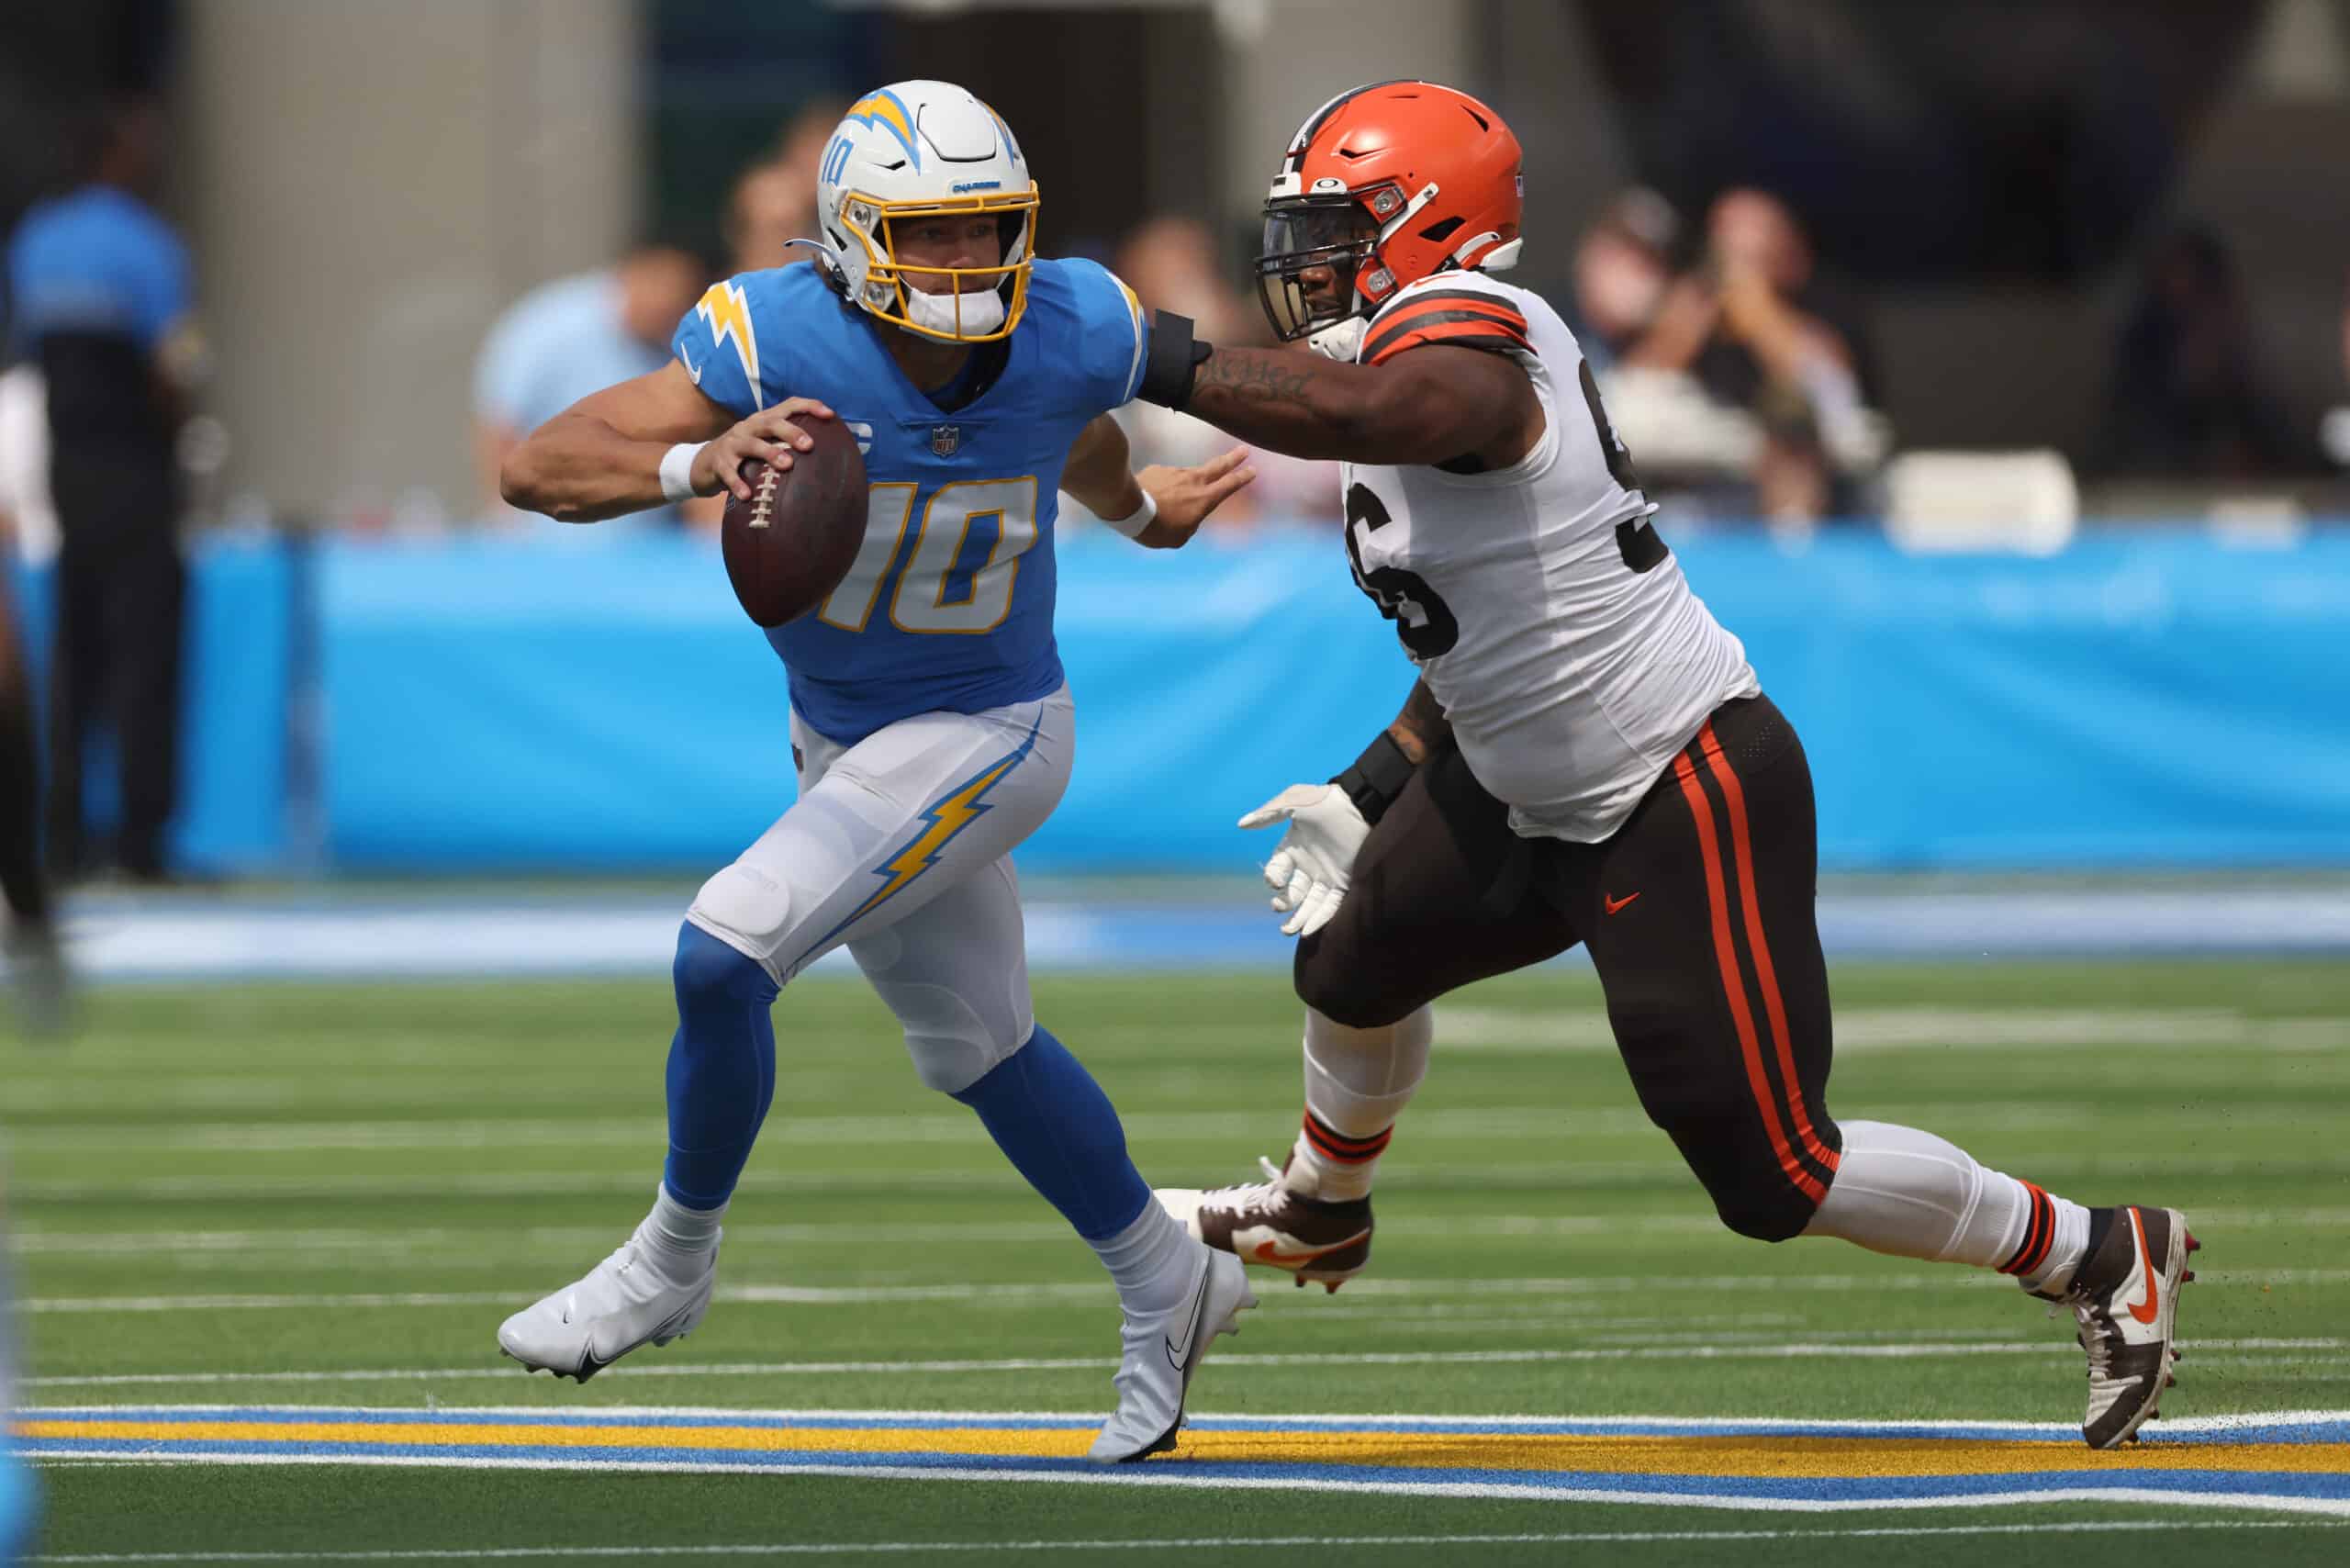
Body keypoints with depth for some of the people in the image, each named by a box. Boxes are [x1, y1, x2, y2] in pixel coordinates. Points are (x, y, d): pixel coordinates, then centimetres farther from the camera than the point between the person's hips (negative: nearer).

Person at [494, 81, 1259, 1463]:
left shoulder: (1076, 336, -20)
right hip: (843, 743, 3)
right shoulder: (783, 347, -25)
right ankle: (1168, 1285, 41)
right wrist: (699, 463, -47)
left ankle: (674, 1260, 1)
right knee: (979, 1047, 19)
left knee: (726, 955, -21)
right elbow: (539, 470, -29)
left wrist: (1139, 508, 28)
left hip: (983, 737, -3)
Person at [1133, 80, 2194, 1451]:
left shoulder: (1459, 338, -21)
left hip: (1687, 806, -10)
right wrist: (1369, 794, 18)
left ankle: (2102, 1256, 9)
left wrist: (1171, 367, -35)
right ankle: (1320, 1218, 53)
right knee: (1353, 968, 24)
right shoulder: (1430, 360, 11)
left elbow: (1362, 412, -47)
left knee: (1775, 1176, -7)